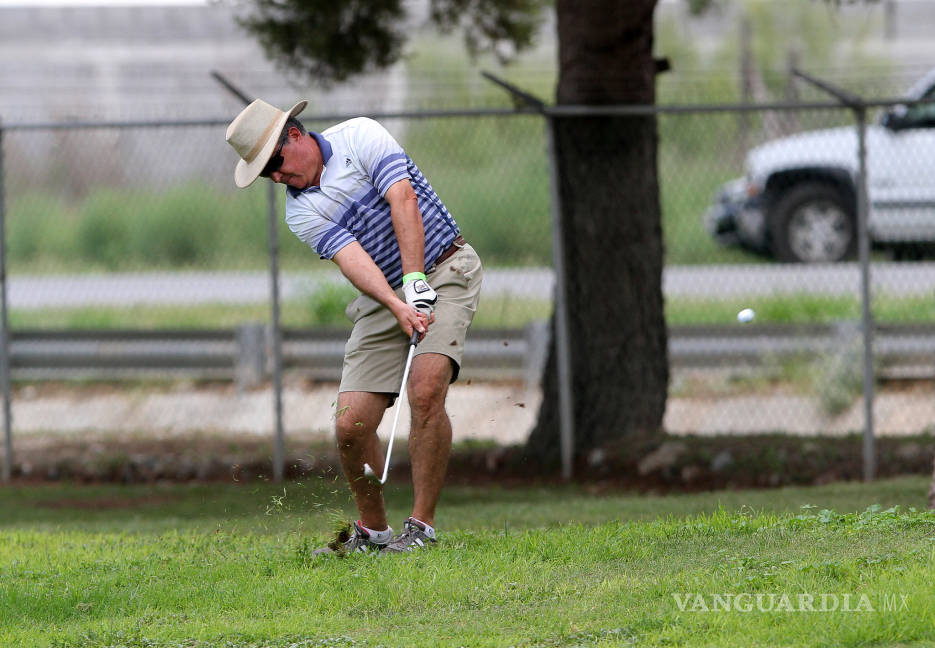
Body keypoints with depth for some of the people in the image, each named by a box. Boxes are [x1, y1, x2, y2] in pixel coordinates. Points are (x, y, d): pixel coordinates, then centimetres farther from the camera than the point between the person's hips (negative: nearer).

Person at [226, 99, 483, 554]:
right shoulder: (300, 212, 0)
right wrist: (398, 305, -33)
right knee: (351, 424, -7)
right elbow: (352, 260, -16)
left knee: (426, 391, -25)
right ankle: (372, 530, 15)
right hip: (383, 297, 4)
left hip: (444, 270, -4)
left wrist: (416, 282, -28)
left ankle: (421, 526, -18)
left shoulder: (360, 137, -8)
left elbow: (403, 201, -19)